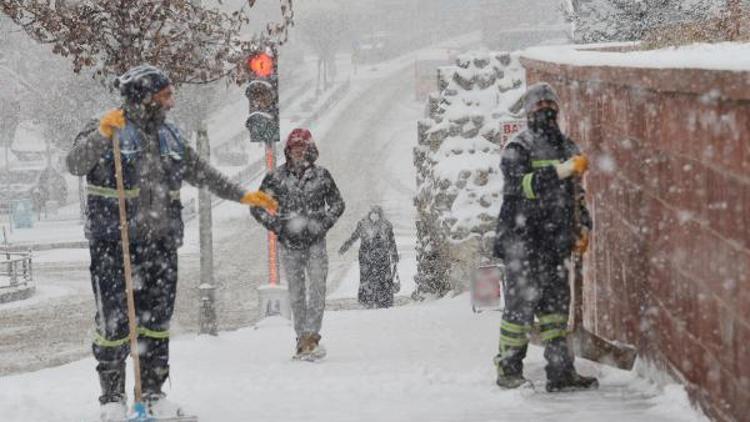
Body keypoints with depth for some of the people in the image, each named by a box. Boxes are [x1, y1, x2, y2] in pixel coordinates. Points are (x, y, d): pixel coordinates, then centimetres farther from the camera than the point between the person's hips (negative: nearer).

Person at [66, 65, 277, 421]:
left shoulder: (169, 136, 13)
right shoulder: (106, 131, -5)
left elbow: (200, 173, 23)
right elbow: (75, 164, -18)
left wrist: (243, 195, 22)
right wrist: (103, 133, -31)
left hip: (160, 242, 5)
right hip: (113, 243, -5)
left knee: (156, 321, 8)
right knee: (114, 323, -2)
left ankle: (153, 391, 19)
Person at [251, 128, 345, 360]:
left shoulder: (321, 175, 3)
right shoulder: (276, 177, 0)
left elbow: (337, 204, 14)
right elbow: (257, 207, 6)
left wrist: (323, 224, 0)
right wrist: (278, 226, -4)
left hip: (315, 243, 0)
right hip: (290, 244, 0)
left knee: (317, 288, -14)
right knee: (296, 293, 5)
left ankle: (310, 335, -18)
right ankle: (303, 338, 12)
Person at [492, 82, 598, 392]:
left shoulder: (567, 148, 16)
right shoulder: (517, 150, -6)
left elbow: (576, 193, 25)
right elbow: (522, 185, -24)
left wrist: (582, 226, 15)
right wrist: (560, 170, -30)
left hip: (556, 243, 6)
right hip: (523, 241, -6)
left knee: (556, 306, 6)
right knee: (521, 305, -4)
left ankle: (560, 372, 8)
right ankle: (508, 369, 6)